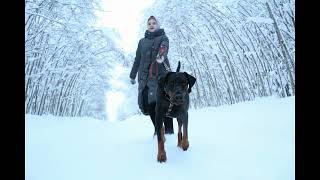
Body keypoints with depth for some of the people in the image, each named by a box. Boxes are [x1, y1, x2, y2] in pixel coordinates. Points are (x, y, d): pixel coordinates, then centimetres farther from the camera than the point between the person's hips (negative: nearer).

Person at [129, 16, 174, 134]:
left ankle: (169, 131, -3)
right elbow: (137, 59, 25)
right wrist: (132, 75, 24)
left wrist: (161, 56, -38)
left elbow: (164, 48, -15)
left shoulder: (163, 38, 9)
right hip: (144, 77, 4)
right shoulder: (142, 41, 22)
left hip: (160, 74, -3)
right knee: (147, 102, -5)